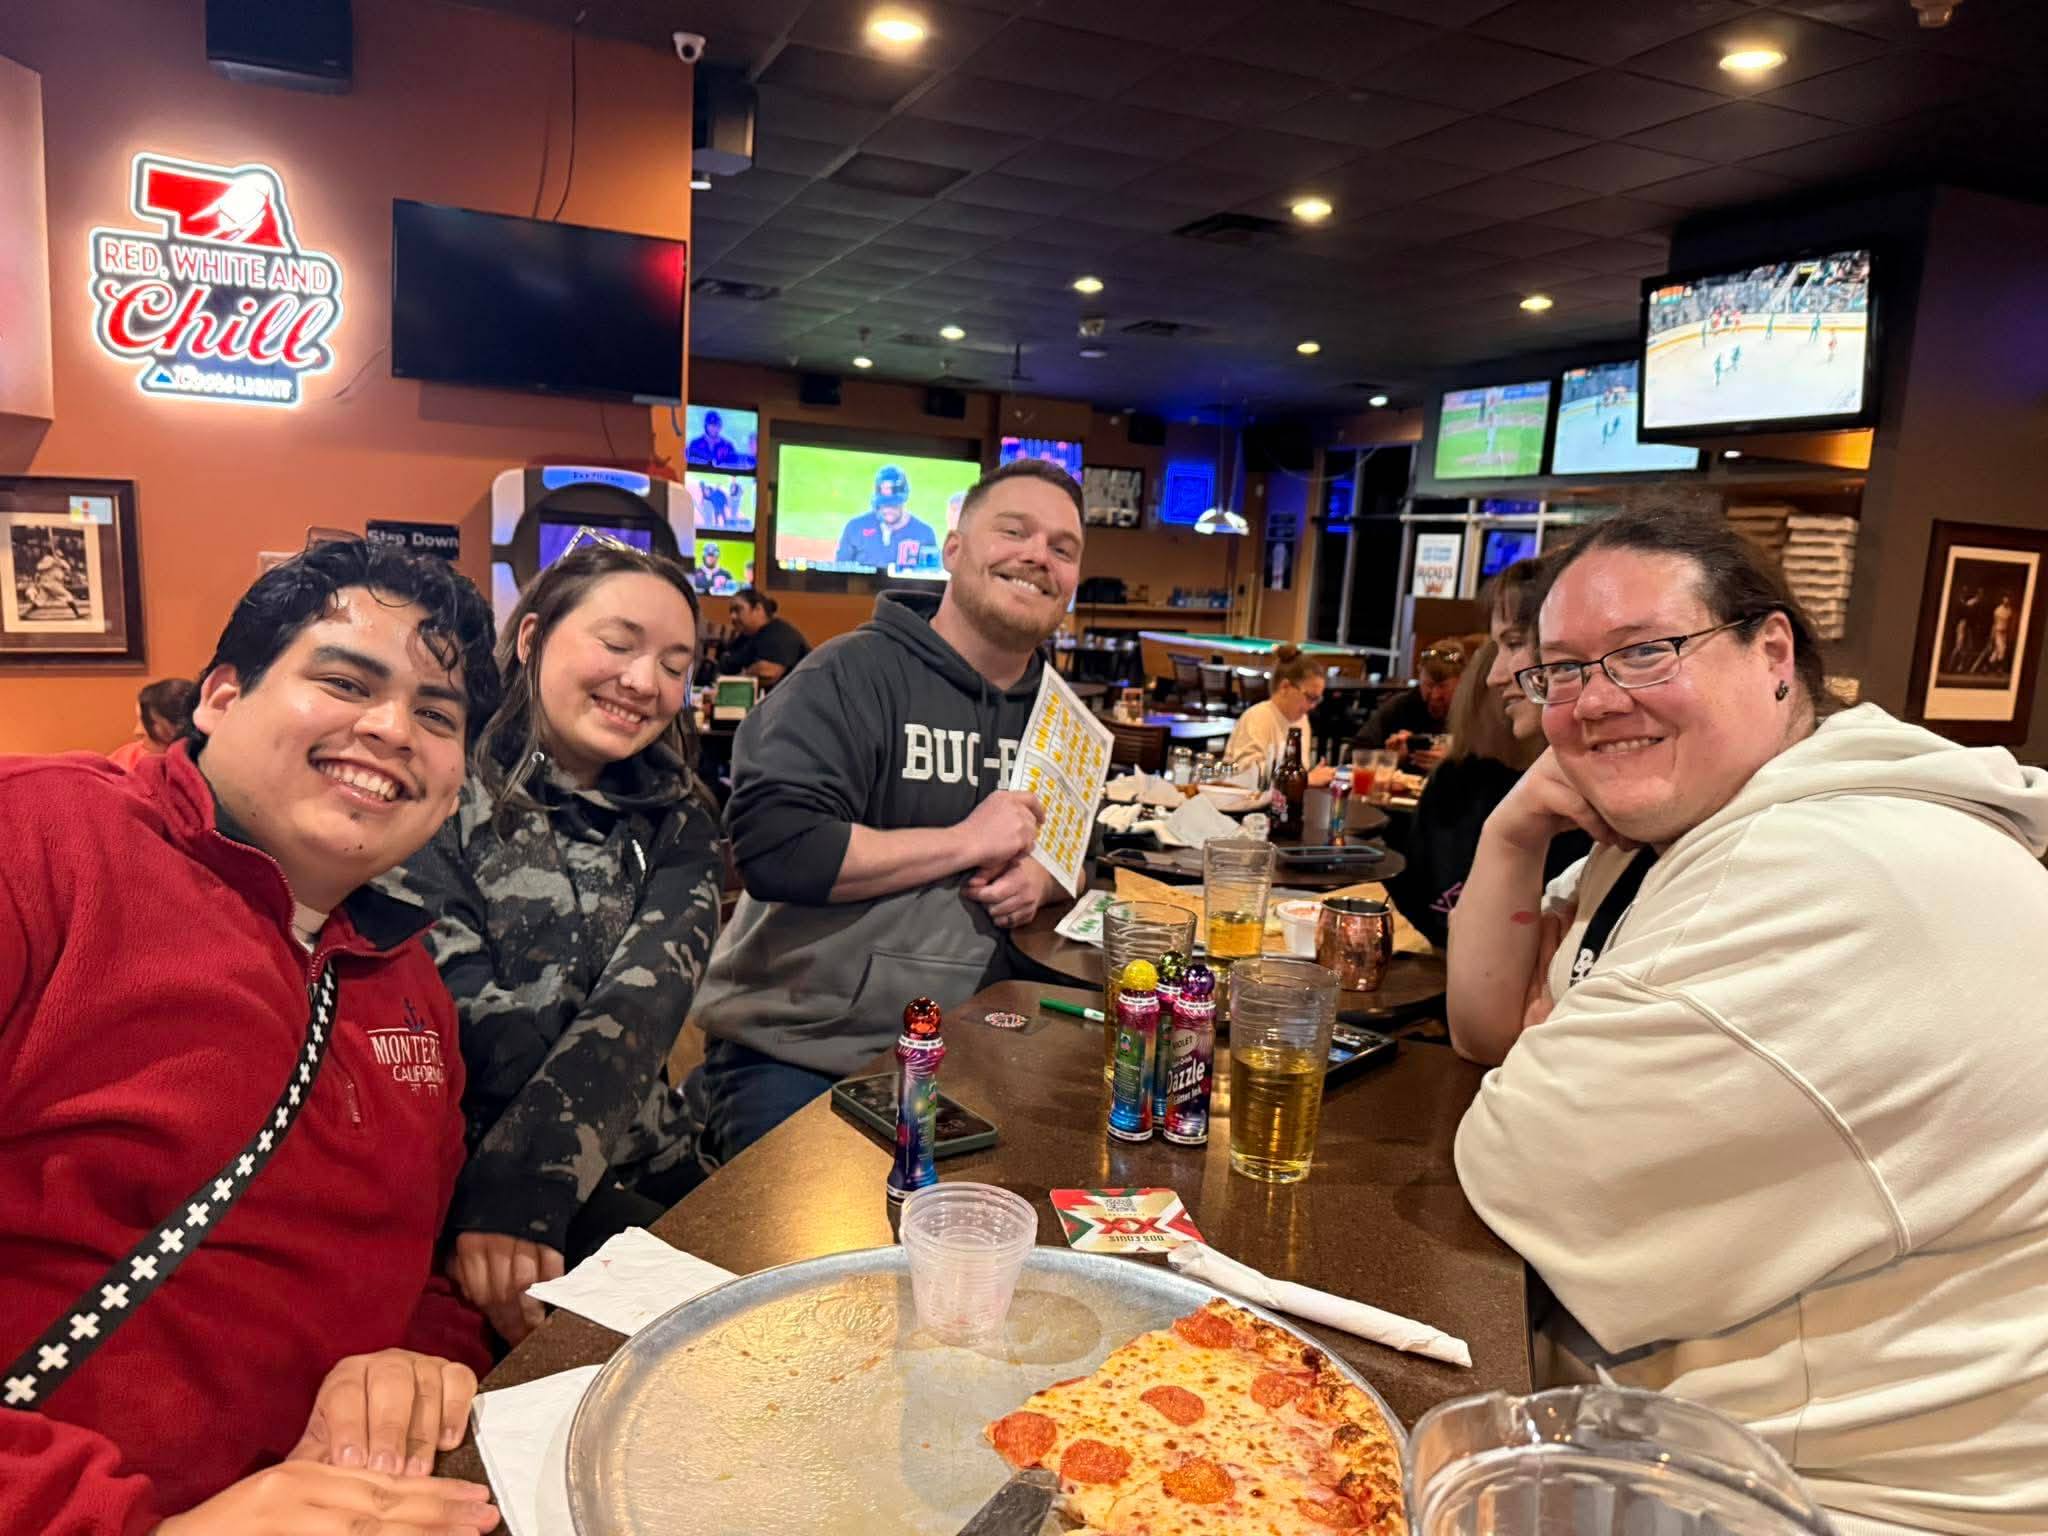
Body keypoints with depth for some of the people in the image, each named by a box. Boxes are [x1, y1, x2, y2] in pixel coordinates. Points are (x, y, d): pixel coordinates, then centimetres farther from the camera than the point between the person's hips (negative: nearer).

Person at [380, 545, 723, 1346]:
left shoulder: (675, 819, 4)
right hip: (454, 1189, -4)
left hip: (646, 1178, 5)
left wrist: (522, 1184, -28)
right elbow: (474, 1029, -16)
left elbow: (643, 1008, -14)